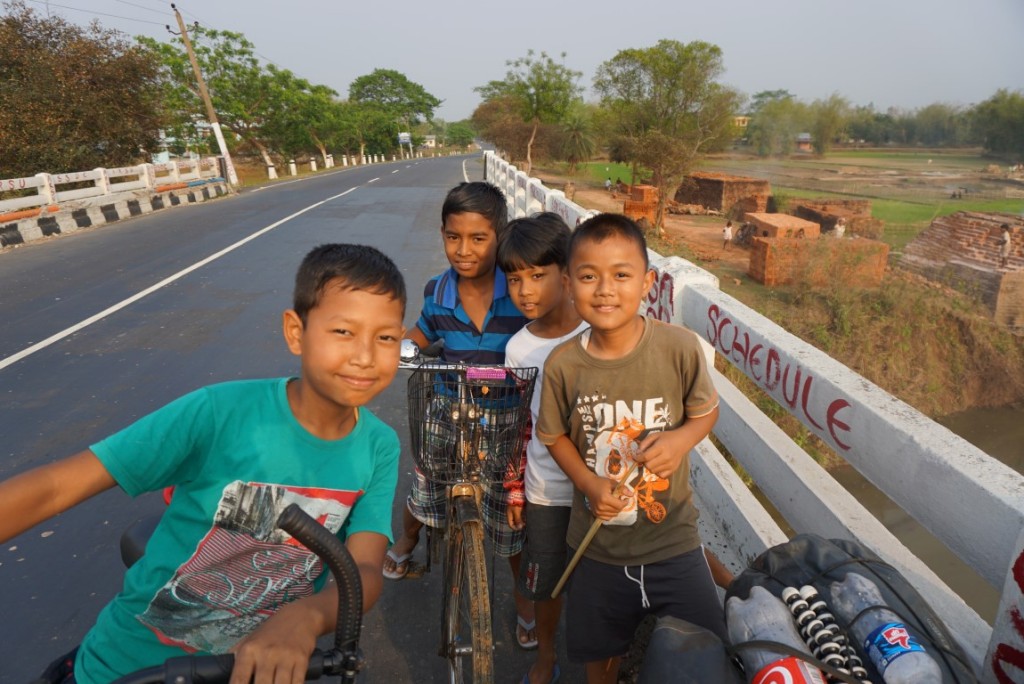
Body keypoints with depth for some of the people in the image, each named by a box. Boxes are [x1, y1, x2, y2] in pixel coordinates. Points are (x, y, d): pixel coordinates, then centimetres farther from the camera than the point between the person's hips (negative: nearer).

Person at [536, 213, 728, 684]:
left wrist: (681, 438, -23)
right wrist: (590, 483, -17)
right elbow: (555, 436, -2)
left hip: (672, 538, -1)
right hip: (598, 542, 2)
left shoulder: (679, 347, -19)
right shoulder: (562, 364, -16)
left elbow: (706, 410, -2)